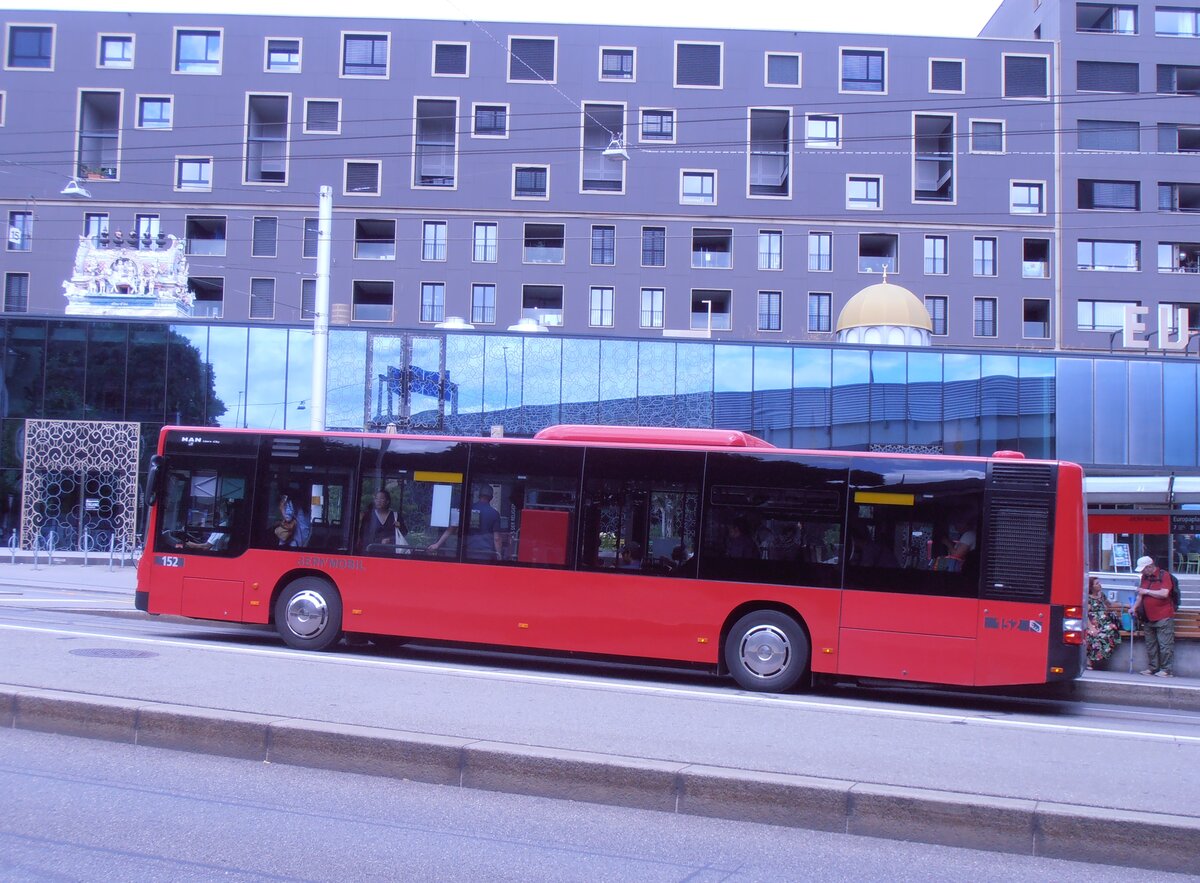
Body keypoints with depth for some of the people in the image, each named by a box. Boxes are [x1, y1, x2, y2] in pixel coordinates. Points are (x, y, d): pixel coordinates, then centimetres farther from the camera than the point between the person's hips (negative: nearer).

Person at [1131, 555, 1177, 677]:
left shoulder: (1164, 575, -8)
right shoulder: (1145, 577, 13)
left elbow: (1164, 594, -19)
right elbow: (1141, 595, 20)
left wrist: (1147, 591, -12)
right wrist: (1134, 607, 7)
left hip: (1163, 617, -7)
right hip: (1148, 618, 7)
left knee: (1165, 645, -6)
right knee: (1150, 645, 11)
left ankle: (1167, 670, -1)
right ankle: (1153, 668, 19)